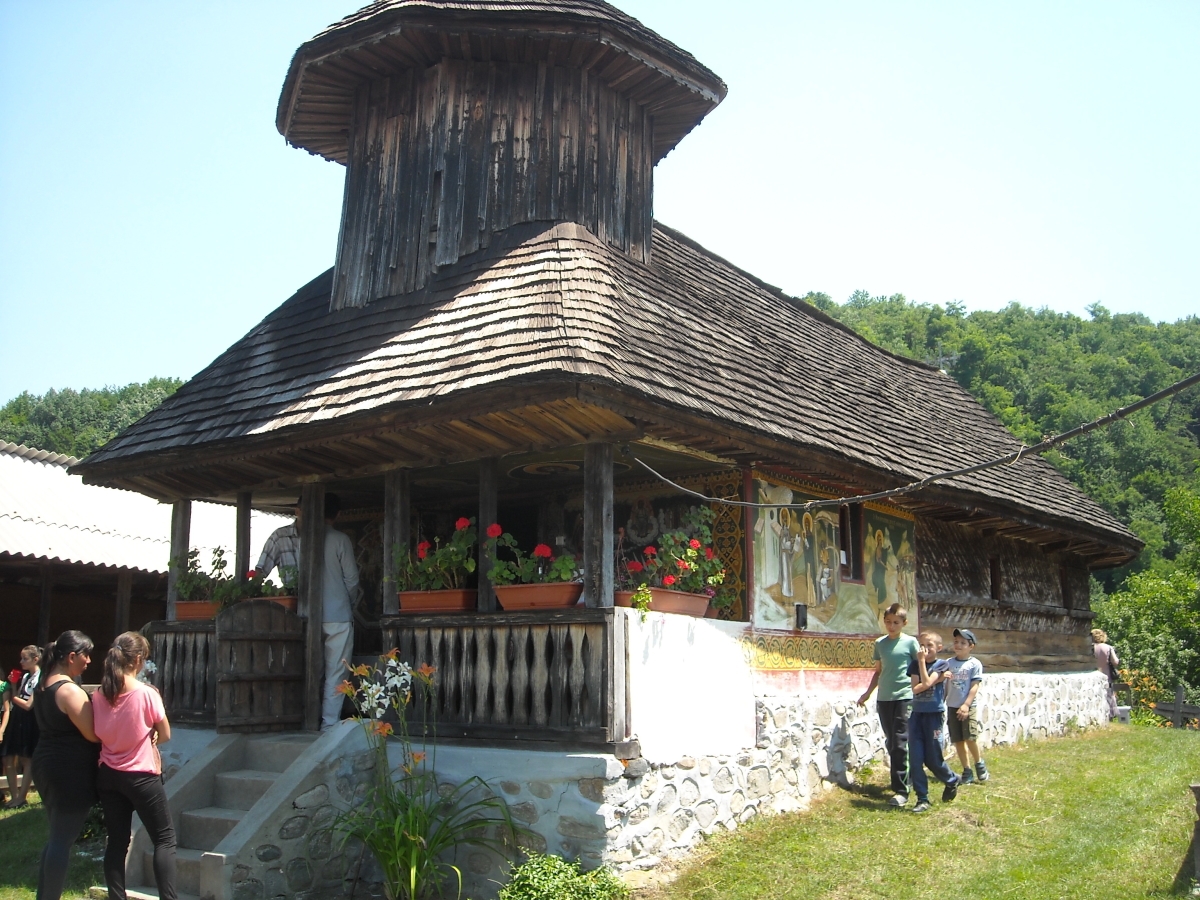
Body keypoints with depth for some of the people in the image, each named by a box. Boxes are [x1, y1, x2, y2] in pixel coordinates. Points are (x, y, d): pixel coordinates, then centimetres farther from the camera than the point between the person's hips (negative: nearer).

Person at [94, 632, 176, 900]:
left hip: (108, 775, 5)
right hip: (141, 775, -5)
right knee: (165, 839, 5)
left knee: (117, 841, 12)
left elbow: (98, 735, 8)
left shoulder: (99, 696, -2)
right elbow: (165, 735, -8)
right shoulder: (147, 694, -17)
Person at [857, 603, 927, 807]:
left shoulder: (910, 642, -1)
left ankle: (901, 791, -6)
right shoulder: (880, 643, 11)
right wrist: (868, 693, 20)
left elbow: (920, 668, 3)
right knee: (891, 744, 10)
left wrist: (921, 660, -17)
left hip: (904, 698, -5)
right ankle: (901, 781, 24)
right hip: (883, 699, 5)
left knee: (899, 745, -9)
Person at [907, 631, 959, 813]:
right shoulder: (915, 665, 9)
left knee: (933, 758, 1)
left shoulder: (942, 665, -3)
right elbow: (915, 688, -3)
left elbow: (927, 683, -16)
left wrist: (922, 662, -11)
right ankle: (922, 798, 6)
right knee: (915, 758, -2)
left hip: (934, 715, -4)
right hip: (917, 714, 4)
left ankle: (952, 781, 31)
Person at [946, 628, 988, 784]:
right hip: (952, 706, 4)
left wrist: (966, 705, -14)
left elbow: (975, 686, -7)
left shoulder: (975, 664, -3)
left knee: (970, 737, -12)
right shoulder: (949, 663, 8)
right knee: (958, 740, 5)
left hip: (969, 706, -4)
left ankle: (979, 763, 15)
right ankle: (967, 771, 16)